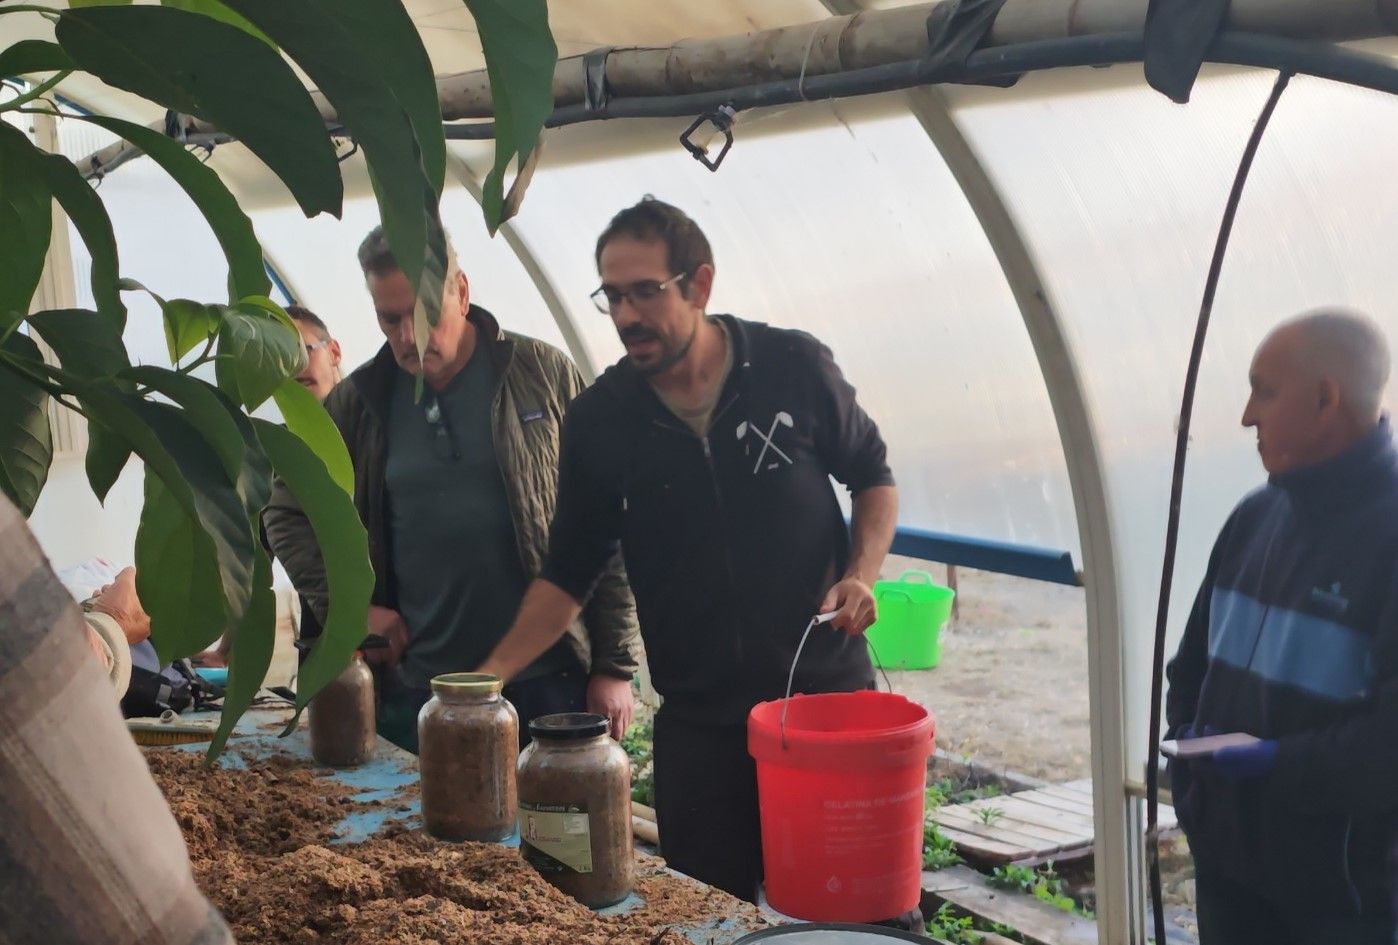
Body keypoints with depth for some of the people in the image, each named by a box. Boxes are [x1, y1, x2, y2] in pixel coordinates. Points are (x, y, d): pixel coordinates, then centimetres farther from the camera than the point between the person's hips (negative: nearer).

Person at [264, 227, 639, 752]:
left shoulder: (545, 376, -1)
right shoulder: (358, 403, 6)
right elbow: (287, 514, 18)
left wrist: (615, 666, -4)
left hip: (550, 683, -2)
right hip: (416, 691, 2)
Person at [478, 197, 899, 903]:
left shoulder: (794, 367, -5)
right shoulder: (599, 419, -2)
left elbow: (872, 477, 9)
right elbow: (569, 572, 4)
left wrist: (862, 573, -8)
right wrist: (493, 674, -8)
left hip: (826, 686, 0)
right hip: (697, 719, 1)